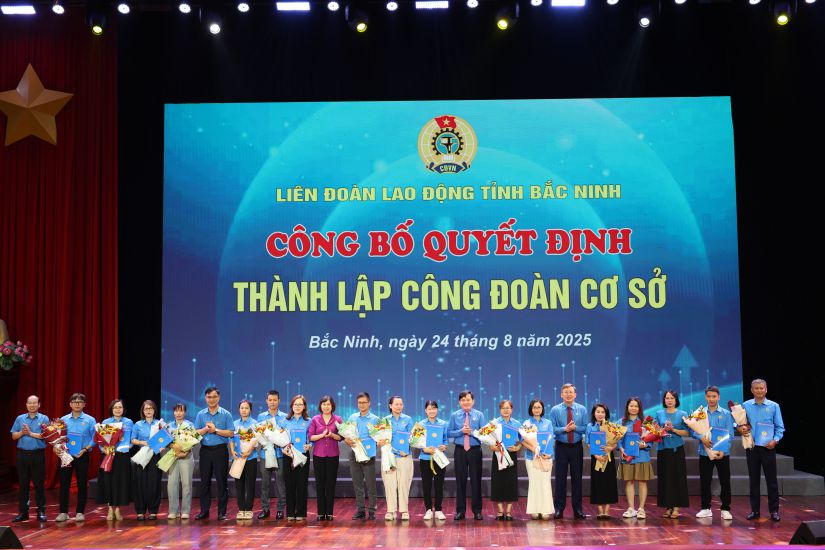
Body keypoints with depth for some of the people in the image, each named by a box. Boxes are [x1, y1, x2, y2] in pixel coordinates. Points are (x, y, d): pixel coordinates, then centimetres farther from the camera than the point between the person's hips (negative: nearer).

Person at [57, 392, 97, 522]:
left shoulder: (90, 420, 2)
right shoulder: (63, 420, 8)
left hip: (82, 456, -1)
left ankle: (80, 512, 9)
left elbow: (94, 438, -3)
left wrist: (85, 449, -14)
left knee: (82, 484, 2)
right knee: (64, 484, 1)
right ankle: (63, 512, 8)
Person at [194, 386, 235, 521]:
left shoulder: (226, 414, 1)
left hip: (220, 450, -3)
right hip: (205, 450, 3)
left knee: (221, 482, -1)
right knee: (205, 482, 6)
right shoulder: (200, 414, 9)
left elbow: (231, 433, -6)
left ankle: (222, 512, 4)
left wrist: (216, 430, -13)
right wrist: (206, 429, -12)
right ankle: (204, 511, 13)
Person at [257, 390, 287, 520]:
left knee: (280, 482, 0)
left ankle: (280, 509, 8)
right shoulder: (261, 416, 11)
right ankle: (265, 508, 13)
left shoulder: (285, 417, 5)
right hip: (264, 454, 2)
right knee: (265, 482, 4)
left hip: (280, 454, -1)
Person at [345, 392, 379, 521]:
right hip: (355, 455, 3)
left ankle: (372, 511, 3)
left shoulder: (375, 419, 0)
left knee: (370, 485, -3)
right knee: (357, 485, 8)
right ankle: (360, 510, 16)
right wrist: (348, 441, -12)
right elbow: (346, 436, 8)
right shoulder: (352, 417, 9)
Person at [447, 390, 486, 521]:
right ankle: (460, 511, 12)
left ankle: (477, 510, 12)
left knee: (476, 480, 3)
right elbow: (449, 433, 1)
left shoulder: (479, 415, 2)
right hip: (460, 451, 1)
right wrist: (461, 431, -14)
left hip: (475, 451, -1)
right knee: (460, 480, 4)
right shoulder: (454, 415, 4)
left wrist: (472, 432, -18)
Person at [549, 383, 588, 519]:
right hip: (561, 447, -1)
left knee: (577, 478, 6)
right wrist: (565, 429, -19)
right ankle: (559, 509, 7)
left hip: (577, 447, 1)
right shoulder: (555, 410, 0)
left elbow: (586, 428, 0)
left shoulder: (582, 409, 4)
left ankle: (578, 509, 13)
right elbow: (552, 429, -5)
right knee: (560, 478, 1)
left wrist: (575, 428, -18)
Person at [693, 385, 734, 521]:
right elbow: (692, 430, -1)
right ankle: (706, 508, 19)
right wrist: (702, 438, -21)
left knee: (725, 482, 2)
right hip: (704, 453, 2)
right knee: (704, 481, 8)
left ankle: (725, 509, 11)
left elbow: (730, 434, -5)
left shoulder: (726, 414, -1)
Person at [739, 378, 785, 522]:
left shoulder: (774, 406, 0)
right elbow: (739, 424, 9)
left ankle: (774, 510, 10)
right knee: (754, 480, 8)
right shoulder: (745, 406, 4)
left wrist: (775, 440, -13)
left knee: (771, 480, 2)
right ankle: (755, 510, 16)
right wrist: (740, 428, -13)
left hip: (768, 448, -1)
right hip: (751, 447, 2)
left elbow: (780, 427, 2)